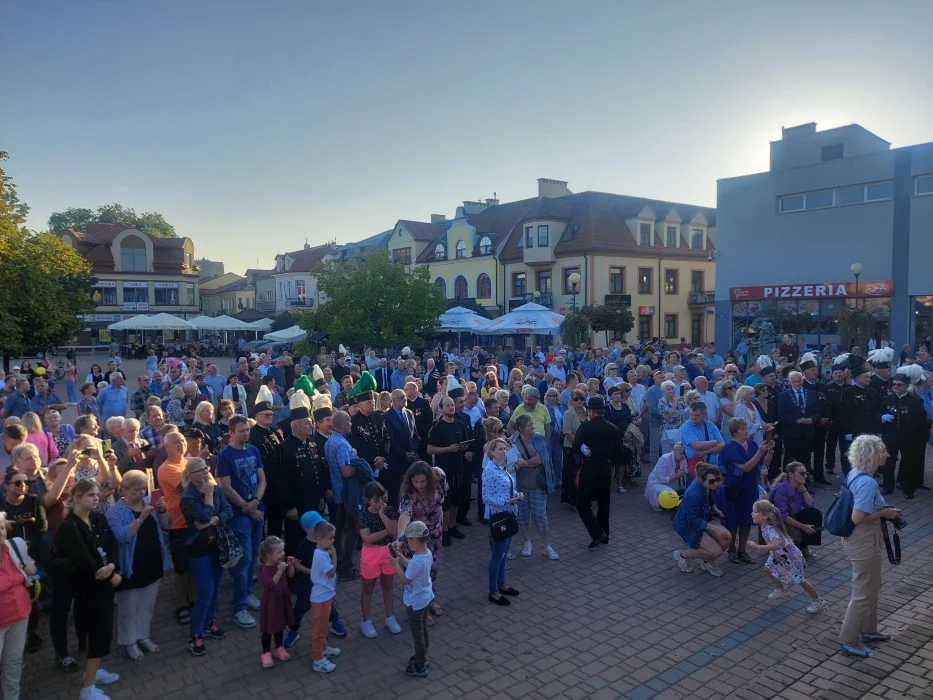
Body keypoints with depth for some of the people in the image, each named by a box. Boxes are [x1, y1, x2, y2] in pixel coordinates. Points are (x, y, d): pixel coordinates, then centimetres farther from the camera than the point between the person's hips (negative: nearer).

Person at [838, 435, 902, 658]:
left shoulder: (854, 473, 2)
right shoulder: (868, 483, -28)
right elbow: (857, 518, -30)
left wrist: (882, 510, 8)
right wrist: (884, 513, -16)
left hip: (859, 539, 10)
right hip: (864, 542, -10)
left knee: (871, 587, 26)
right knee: (864, 593, 5)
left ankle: (868, 630, 43)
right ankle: (849, 641, 18)